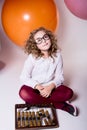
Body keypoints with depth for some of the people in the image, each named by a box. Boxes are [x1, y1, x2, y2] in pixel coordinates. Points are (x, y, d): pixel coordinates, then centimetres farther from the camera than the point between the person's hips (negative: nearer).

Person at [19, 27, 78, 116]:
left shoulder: (57, 54, -9)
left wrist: (51, 87, -26)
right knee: (24, 93, -35)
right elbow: (24, 78, -17)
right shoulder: (32, 57, -15)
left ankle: (36, 100, -18)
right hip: (35, 87, -1)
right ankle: (62, 105, -24)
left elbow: (59, 76, -7)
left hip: (50, 87, 1)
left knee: (68, 93, -22)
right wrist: (39, 87, -29)